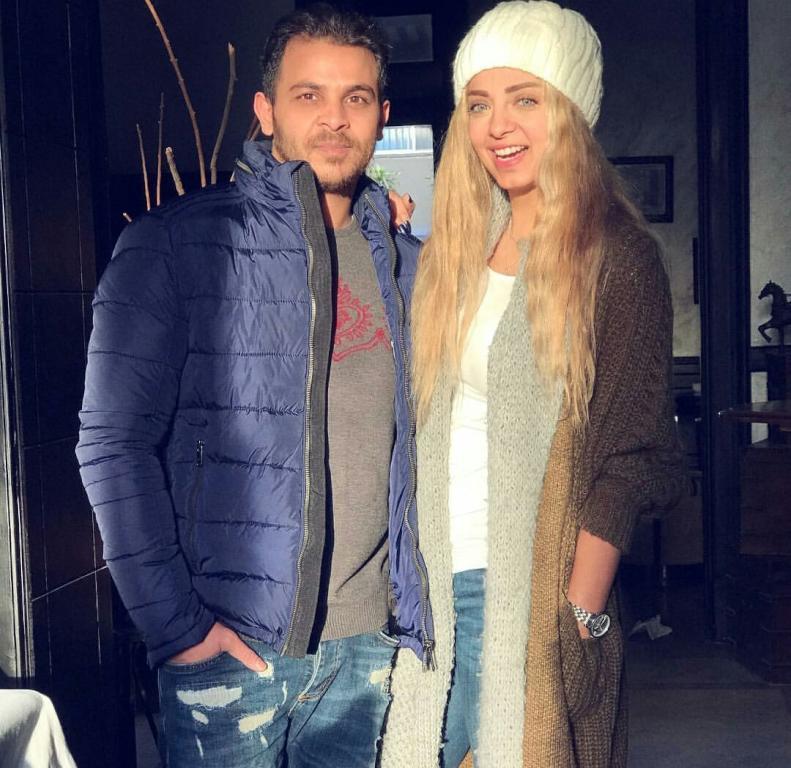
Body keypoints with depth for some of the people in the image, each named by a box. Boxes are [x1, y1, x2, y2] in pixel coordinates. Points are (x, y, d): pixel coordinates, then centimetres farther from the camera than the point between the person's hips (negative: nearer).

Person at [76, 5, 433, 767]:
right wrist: (173, 622, -13)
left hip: (367, 642, 5)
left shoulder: (403, 262, 8)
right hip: (230, 644, -4)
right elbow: (113, 443, -10)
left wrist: (416, 605, 8)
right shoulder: (175, 243, -7)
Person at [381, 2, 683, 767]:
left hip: (531, 588, -5)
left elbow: (629, 457, -10)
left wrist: (580, 613, -12)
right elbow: (424, 423, 12)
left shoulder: (616, 257, -7)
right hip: (435, 580, 5)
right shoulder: (455, 249, 10)